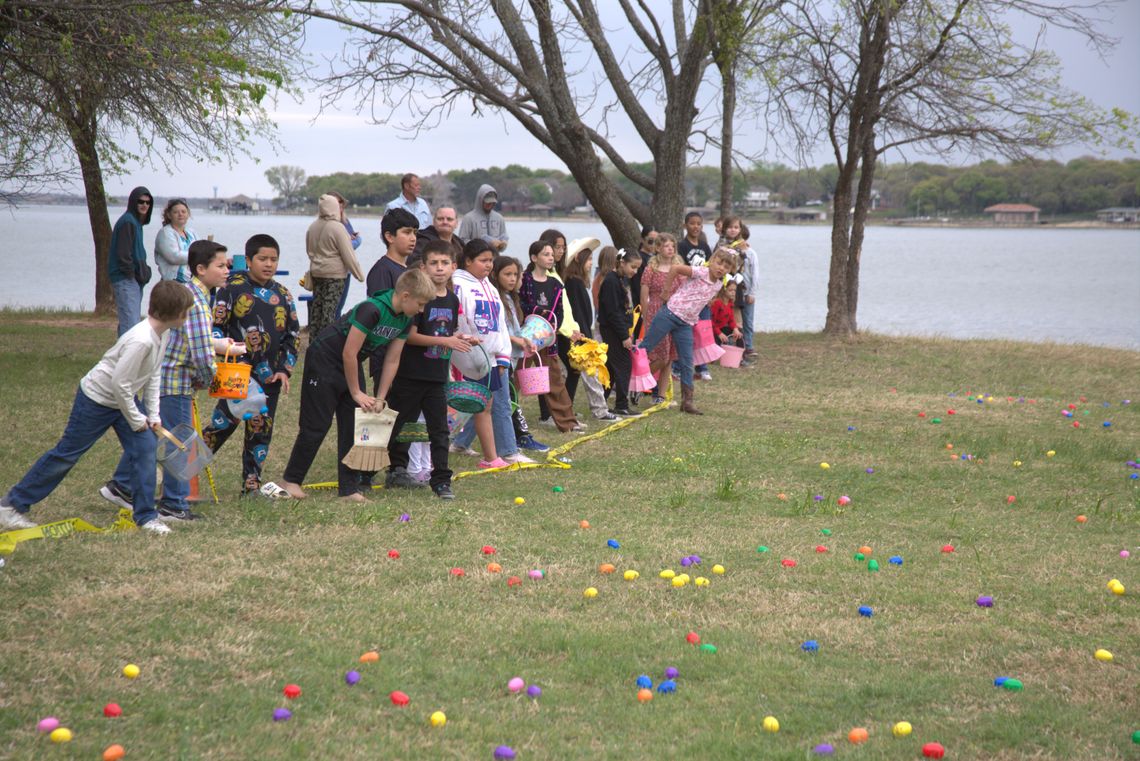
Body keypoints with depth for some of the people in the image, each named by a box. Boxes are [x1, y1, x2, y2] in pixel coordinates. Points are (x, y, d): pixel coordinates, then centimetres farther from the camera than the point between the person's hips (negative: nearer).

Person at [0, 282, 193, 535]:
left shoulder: (164, 334, -4)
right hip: (97, 398, -8)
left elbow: (153, 375, 9)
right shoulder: (140, 341, -34)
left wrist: (153, 413, 4)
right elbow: (120, 383, -30)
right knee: (67, 454, 0)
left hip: (126, 398, 8)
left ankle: (145, 516, 6)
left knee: (145, 447, -4)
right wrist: (136, 419, -18)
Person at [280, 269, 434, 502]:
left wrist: (380, 399, 0)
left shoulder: (404, 320, -4)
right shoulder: (371, 309, -30)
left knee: (354, 426, 2)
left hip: (351, 365, 8)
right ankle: (291, 480, 9)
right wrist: (356, 393, -17)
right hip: (324, 359, -8)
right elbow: (349, 353, -26)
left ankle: (349, 489, 5)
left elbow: (392, 360, 3)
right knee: (317, 425, -4)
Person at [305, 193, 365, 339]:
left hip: (316, 273, 7)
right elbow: (348, 255, -13)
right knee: (330, 310, -4)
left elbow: (309, 250, 18)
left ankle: (313, 338, 17)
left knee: (316, 307, 12)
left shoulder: (312, 227, 6)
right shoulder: (337, 228, -15)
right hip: (334, 274, -7)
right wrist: (360, 275, -4)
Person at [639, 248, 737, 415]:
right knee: (645, 348, -2)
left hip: (686, 324, 6)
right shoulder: (700, 273, -13)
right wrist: (668, 289, -9)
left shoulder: (718, 285, 9)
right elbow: (674, 268, -19)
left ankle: (687, 401, 10)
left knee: (687, 363, 5)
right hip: (670, 314, -6)